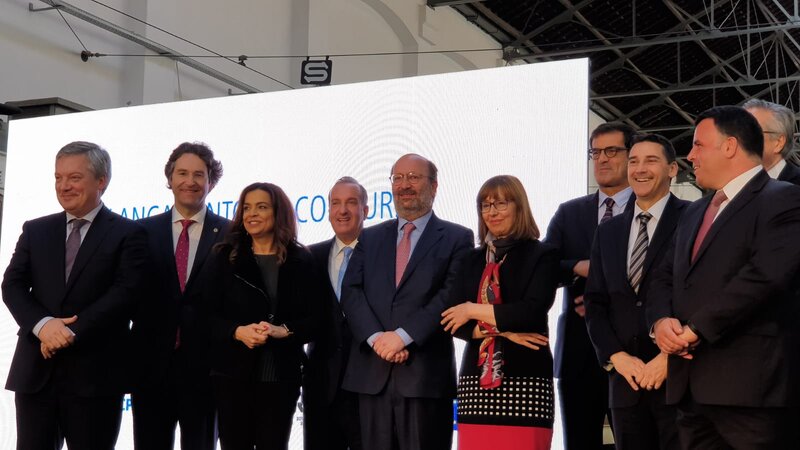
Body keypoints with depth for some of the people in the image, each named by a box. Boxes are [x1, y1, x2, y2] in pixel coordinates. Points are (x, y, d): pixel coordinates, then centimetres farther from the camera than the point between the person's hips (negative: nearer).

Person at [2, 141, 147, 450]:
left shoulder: (128, 233, 2)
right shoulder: (35, 230, 15)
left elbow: (126, 293, -10)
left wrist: (72, 332, -15)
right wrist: (42, 324, -13)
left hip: (95, 374, -3)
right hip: (35, 370, 4)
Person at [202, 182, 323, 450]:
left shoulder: (301, 260, 5)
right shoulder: (226, 257, 6)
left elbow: (313, 318, 1)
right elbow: (209, 313, 1)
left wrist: (283, 331, -18)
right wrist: (238, 331, -17)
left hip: (281, 374, 0)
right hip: (232, 371, 0)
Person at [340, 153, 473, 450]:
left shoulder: (457, 238, 5)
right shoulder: (370, 238, 17)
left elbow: (451, 295, -7)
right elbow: (351, 292, 7)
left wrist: (403, 336, -15)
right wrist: (376, 337, -10)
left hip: (426, 373, -3)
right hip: (372, 373, 4)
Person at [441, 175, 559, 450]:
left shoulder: (541, 255, 2)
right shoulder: (472, 260, 15)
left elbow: (532, 312, -12)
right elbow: (452, 321, 5)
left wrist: (475, 311, -5)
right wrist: (502, 330, -9)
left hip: (525, 380, -4)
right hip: (476, 379, 4)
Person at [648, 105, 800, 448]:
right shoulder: (694, 213, 23)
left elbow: (764, 275, -19)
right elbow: (664, 276, 21)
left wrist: (696, 329, -14)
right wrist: (661, 320, -2)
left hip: (750, 382, -7)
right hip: (691, 385, 8)